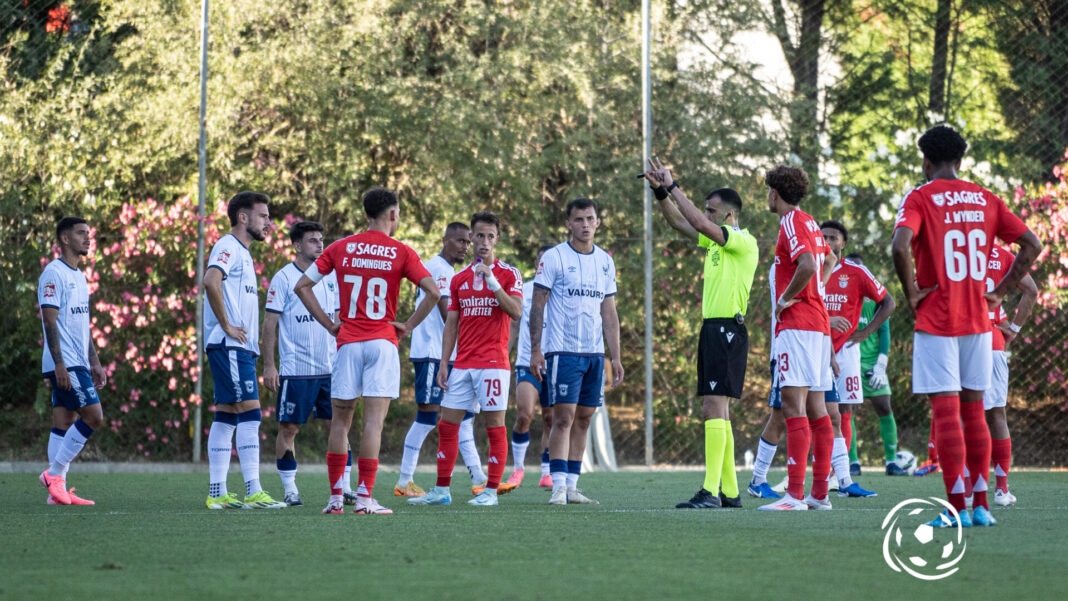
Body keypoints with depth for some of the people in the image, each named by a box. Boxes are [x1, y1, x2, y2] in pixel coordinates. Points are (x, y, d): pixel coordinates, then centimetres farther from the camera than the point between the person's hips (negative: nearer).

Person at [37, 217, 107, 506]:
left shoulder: (79, 277, 18)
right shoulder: (54, 274, -11)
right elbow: (50, 321, -17)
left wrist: (95, 363, 20)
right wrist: (60, 365, -22)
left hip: (78, 364, 9)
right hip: (63, 364, -9)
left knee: (64, 422, 6)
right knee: (94, 417, -13)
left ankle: (57, 490, 4)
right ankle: (54, 474, -7)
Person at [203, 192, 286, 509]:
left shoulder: (242, 252, 21)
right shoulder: (228, 246, -10)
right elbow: (211, 281, -28)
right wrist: (227, 326, -22)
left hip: (240, 348, 10)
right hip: (230, 346, -10)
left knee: (226, 417, 8)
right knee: (249, 413, -13)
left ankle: (217, 493, 9)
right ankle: (253, 492, -15)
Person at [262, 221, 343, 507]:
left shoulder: (331, 277, 11)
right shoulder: (283, 278, -3)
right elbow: (270, 323, -4)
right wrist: (269, 365, -8)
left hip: (330, 368, 5)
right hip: (295, 371, -5)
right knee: (288, 428, -1)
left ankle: (343, 486, 8)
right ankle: (290, 489, 7)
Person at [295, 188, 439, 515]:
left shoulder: (340, 248, 6)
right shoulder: (401, 252, -1)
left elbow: (302, 286, 6)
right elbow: (433, 293, -10)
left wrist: (328, 324, 8)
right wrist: (408, 326, -1)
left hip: (348, 342, 2)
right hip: (382, 343, -2)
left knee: (340, 422, 9)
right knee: (374, 421, -4)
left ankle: (335, 497, 9)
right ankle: (364, 498, -10)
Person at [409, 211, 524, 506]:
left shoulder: (508, 274, 0)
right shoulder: (459, 279, 14)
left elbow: (516, 311, -14)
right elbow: (451, 325, 14)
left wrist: (492, 282, -20)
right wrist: (443, 363, 8)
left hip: (493, 363, -5)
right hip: (463, 363, 5)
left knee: (495, 425, -4)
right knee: (447, 424, 3)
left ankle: (491, 491, 1)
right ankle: (441, 490, 9)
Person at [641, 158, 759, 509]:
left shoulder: (744, 241, -9)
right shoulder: (716, 241, 17)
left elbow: (699, 223, -21)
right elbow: (679, 222, 22)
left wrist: (673, 187, -14)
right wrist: (661, 190, 8)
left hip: (728, 329, -10)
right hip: (712, 329, 10)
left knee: (715, 408, -16)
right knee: (714, 411, 9)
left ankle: (711, 491, -21)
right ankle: (729, 491, 11)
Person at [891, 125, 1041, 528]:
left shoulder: (920, 198, -6)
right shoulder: (986, 200, 8)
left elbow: (901, 245, -24)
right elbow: (1032, 245, 6)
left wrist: (912, 293, -11)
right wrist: (1000, 292, 8)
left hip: (936, 322, -4)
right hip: (977, 321, 4)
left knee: (945, 412, -5)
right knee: (973, 411, 12)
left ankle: (957, 508, -8)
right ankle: (981, 505, 12)